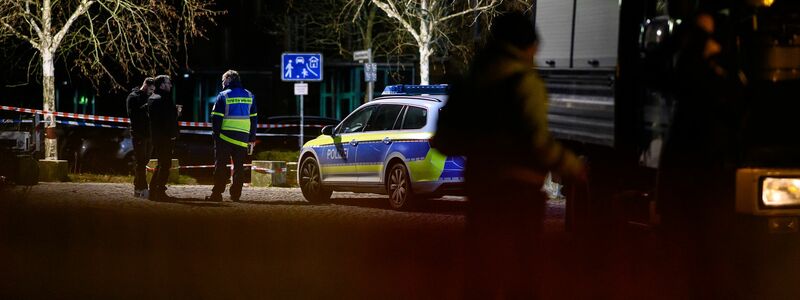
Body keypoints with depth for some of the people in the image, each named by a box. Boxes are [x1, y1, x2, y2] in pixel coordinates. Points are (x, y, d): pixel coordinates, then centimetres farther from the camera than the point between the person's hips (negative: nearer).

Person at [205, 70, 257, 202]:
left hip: (225, 136, -3)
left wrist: (216, 135, 0)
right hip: (243, 137, 3)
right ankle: (235, 194, 6)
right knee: (239, 166, 9)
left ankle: (217, 193, -2)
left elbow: (216, 118, -7)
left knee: (221, 165, 2)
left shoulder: (223, 96, -4)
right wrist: (252, 138, 16)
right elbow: (254, 118, 13)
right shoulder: (249, 96, 10)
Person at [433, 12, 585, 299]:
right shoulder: (524, 81, -12)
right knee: (520, 274, 5)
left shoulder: (470, 82, 7)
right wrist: (572, 167, -6)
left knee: (481, 267, 14)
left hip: (479, 185, 6)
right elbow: (538, 142, -21)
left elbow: (443, 138, 10)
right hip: (517, 188, -6)